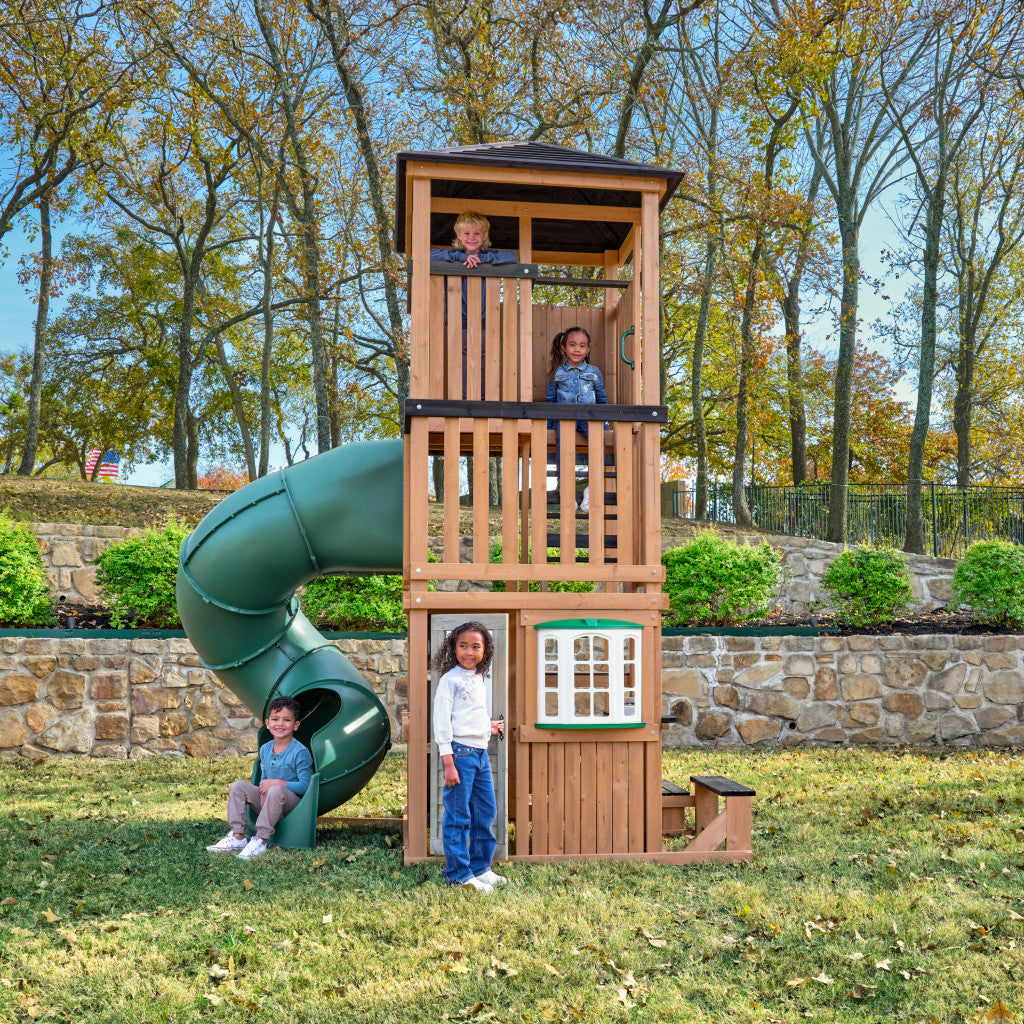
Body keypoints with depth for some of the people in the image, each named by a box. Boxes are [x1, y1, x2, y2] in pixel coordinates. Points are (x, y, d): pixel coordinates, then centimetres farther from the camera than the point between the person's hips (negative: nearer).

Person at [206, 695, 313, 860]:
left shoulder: (300, 752, -14)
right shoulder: (265, 749, 7)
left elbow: (305, 786, -15)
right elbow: (264, 777, 16)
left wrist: (279, 783, -23)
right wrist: (263, 791, -6)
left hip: (294, 802, -7)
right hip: (269, 802, 7)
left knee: (276, 791, -37)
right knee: (238, 786, -7)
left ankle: (260, 841, -31)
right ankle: (237, 837, -11)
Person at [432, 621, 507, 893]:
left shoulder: (479, 679, 14)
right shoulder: (450, 679, -9)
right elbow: (442, 721, -12)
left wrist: (489, 728, 15)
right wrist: (448, 763, -16)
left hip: (480, 753, 8)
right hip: (460, 752, -8)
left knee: (486, 812, 13)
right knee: (458, 816, -1)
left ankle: (480, 867, 26)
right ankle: (458, 874, 9)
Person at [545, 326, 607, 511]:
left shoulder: (594, 372, 12)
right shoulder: (557, 373, 11)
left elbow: (602, 399, 20)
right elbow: (550, 400, 17)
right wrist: (548, 427, 13)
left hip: (588, 416, 1)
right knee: (562, 439, -34)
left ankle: (591, 489, -23)